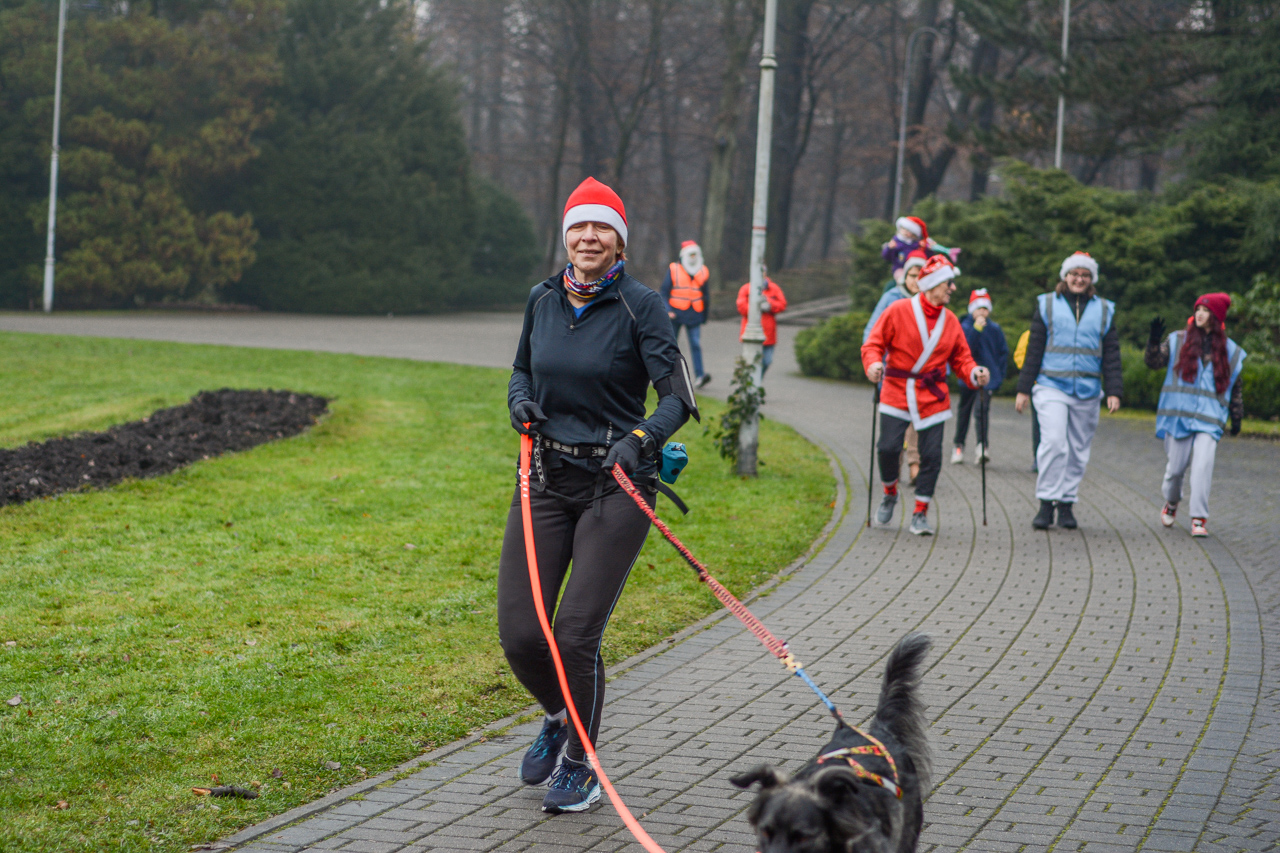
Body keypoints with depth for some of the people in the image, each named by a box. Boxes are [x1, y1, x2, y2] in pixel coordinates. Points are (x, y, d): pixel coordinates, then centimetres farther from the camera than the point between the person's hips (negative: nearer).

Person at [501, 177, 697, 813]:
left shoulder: (640, 306, -8)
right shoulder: (542, 301, 6)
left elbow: (678, 398, -11)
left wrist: (640, 438, -29)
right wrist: (521, 403, 0)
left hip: (615, 484, -4)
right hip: (546, 481, 4)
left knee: (576, 635, -9)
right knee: (519, 635, -1)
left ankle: (579, 766, 14)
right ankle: (559, 718, 32)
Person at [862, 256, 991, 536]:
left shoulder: (950, 321, 8)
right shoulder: (898, 311, -4)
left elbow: (961, 358, 10)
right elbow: (874, 343, -2)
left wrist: (974, 374, -10)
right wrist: (873, 363, -23)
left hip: (933, 397, 3)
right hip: (897, 393, -3)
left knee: (932, 455, -4)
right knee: (888, 448, -11)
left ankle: (920, 513, 8)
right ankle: (890, 494, 20)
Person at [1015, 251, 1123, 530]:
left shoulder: (1104, 310, 12)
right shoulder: (1047, 305, 7)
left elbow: (1111, 354, 11)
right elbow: (1034, 350, 7)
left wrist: (1113, 391, 2)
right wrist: (1024, 389, 4)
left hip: (1088, 391, 2)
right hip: (1051, 387, -2)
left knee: (1078, 450, 5)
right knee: (1053, 442, -17)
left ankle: (1066, 503, 15)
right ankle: (1046, 503, -13)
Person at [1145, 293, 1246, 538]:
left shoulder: (1230, 352, 10)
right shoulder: (1178, 341, 8)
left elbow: (1236, 388, 17)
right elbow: (1154, 362, 0)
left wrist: (1236, 417, 16)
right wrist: (1154, 341, -17)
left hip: (1210, 419, 0)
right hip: (1178, 415, 0)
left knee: (1203, 466, -16)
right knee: (1176, 467, 3)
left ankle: (1199, 519, -12)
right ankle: (1171, 502, 33)